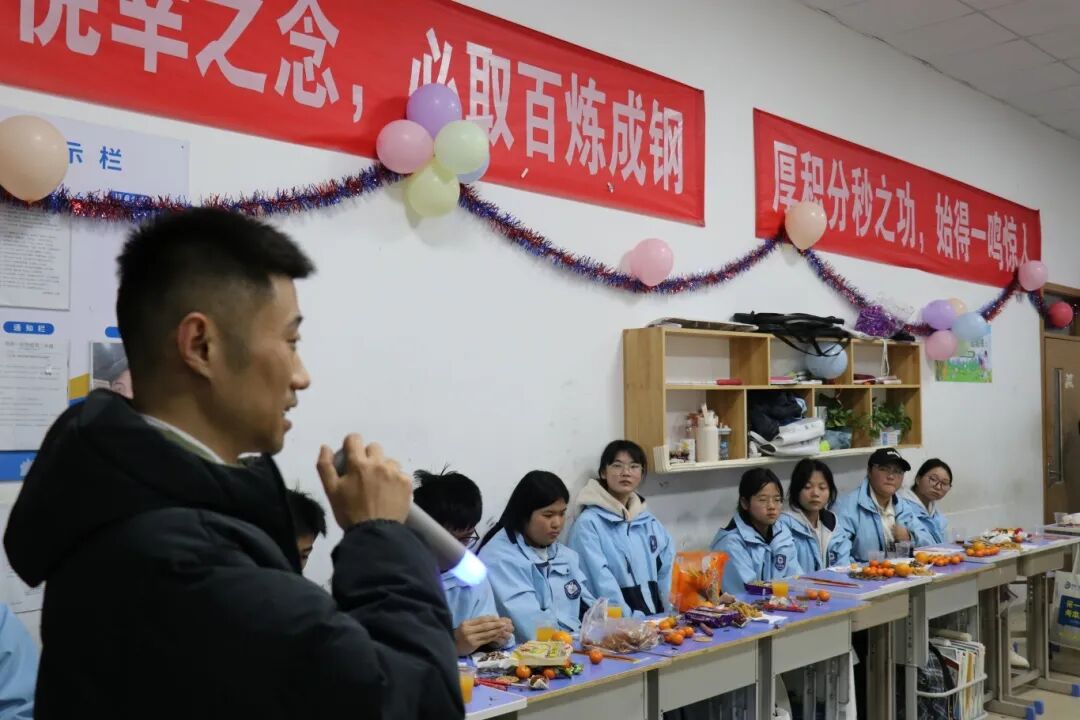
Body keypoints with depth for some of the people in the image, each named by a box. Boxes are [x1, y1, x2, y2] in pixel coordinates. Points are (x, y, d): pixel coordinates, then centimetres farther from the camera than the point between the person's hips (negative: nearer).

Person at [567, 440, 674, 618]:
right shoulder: (588, 524, -5)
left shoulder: (650, 522, 16)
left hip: (657, 620, 5)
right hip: (618, 624, -5)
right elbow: (601, 583, -12)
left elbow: (667, 572, 9)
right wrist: (632, 622, -20)